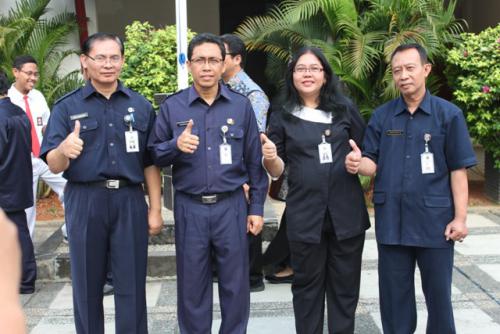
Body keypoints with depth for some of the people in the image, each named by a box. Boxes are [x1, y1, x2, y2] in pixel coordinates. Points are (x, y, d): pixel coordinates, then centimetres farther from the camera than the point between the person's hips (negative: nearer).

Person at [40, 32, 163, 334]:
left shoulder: (141, 106, 6)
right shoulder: (67, 107, 1)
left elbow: (150, 163, 8)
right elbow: (53, 166, -6)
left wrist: (156, 209, 4)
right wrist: (64, 150, -28)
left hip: (130, 201, 1)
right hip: (85, 202, 0)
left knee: (132, 286, 6)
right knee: (87, 284, 11)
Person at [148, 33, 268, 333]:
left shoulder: (241, 105, 2)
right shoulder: (172, 107, 1)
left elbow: (255, 161, 5)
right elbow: (154, 155, 3)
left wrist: (257, 207, 3)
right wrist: (176, 145, -18)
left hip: (232, 206, 0)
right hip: (190, 208, 0)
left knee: (236, 283, 10)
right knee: (192, 285, 11)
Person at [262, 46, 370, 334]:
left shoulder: (345, 109, 5)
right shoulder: (283, 117, 4)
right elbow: (277, 171, 4)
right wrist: (270, 157, -17)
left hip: (346, 211, 1)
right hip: (305, 214, 0)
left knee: (345, 284, 10)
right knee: (307, 285, 10)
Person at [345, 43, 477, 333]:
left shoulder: (449, 114, -3)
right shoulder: (381, 116, 4)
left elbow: (458, 169, -3)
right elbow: (373, 163, 4)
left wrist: (460, 217, -7)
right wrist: (358, 163, -19)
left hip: (435, 219, -2)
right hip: (391, 220, 2)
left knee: (438, 291, 11)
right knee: (394, 291, 13)